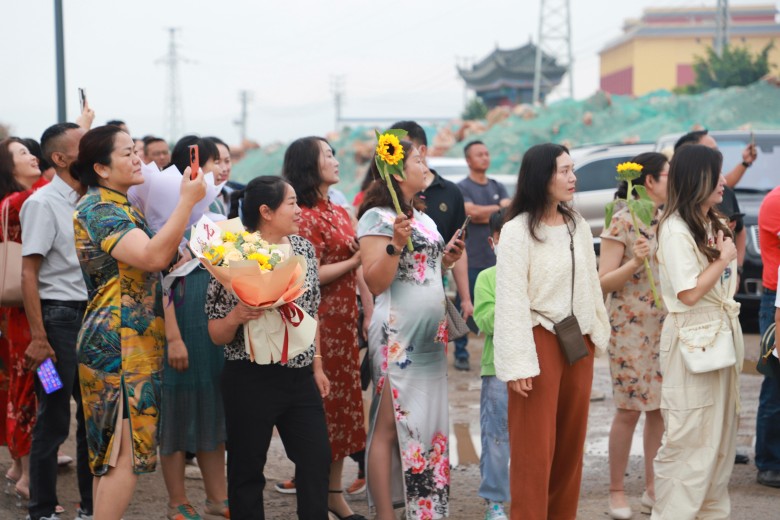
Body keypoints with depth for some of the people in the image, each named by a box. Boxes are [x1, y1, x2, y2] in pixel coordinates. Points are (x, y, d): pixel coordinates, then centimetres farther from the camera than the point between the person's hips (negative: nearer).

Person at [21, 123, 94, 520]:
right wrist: (38, 338, -19)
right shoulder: (43, 203, -10)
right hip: (59, 316, -7)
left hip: (91, 316, 7)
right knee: (53, 421, -1)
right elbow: (29, 274, -14)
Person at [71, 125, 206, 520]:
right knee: (125, 451, -11)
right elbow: (153, 257, -27)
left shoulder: (118, 207, 18)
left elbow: (156, 259, 22)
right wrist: (187, 201, -23)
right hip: (118, 343, -10)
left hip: (135, 343, 10)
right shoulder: (98, 210, -14)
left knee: (111, 452, 12)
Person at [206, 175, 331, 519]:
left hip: (300, 377, 5)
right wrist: (236, 316, -28)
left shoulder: (304, 248, 5)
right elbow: (216, 335, -8)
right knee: (247, 469, 4)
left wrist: (317, 365, 14)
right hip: (252, 380, -5)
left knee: (317, 460, 9)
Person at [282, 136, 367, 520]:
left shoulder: (340, 212, 14)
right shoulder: (305, 217, -11)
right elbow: (310, 276, -17)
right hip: (319, 322, -8)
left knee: (343, 403, 11)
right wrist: (356, 260, -14)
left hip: (345, 320, 8)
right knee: (323, 406, -3)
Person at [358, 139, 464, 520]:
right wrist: (396, 242, -25)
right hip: (397, 337, -8)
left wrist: (446, 260, 9)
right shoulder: (377, 218, -8)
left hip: (431, 335, 8)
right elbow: (375, 283, -15)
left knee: (428, 424, 9)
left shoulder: (424, 218, 15)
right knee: (389, 427, -6)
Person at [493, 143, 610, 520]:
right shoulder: (517, 230, -11)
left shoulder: (578, 225, 10)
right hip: (540, 340, -7)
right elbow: (510, 299, -15)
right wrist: (519, 362, -19)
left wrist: (598, 332, 13)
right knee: (536, 447, -3)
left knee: (572, 443, 11)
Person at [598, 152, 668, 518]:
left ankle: (653, 488, 17)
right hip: (631, 327, -6)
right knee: (630, 410, -2)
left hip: (666, 326, 6)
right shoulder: (623, 222, -8)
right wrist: (635, 262, -24)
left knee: (661, 408, 7)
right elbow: (604, 282, -10)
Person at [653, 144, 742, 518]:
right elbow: (689, 293, -20)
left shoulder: (713, 224, 12)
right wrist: (724, 259, -11)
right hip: (692, 337, -9)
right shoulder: (675, 230, -15)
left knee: (721, 431, 14)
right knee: (690, 437, -7)